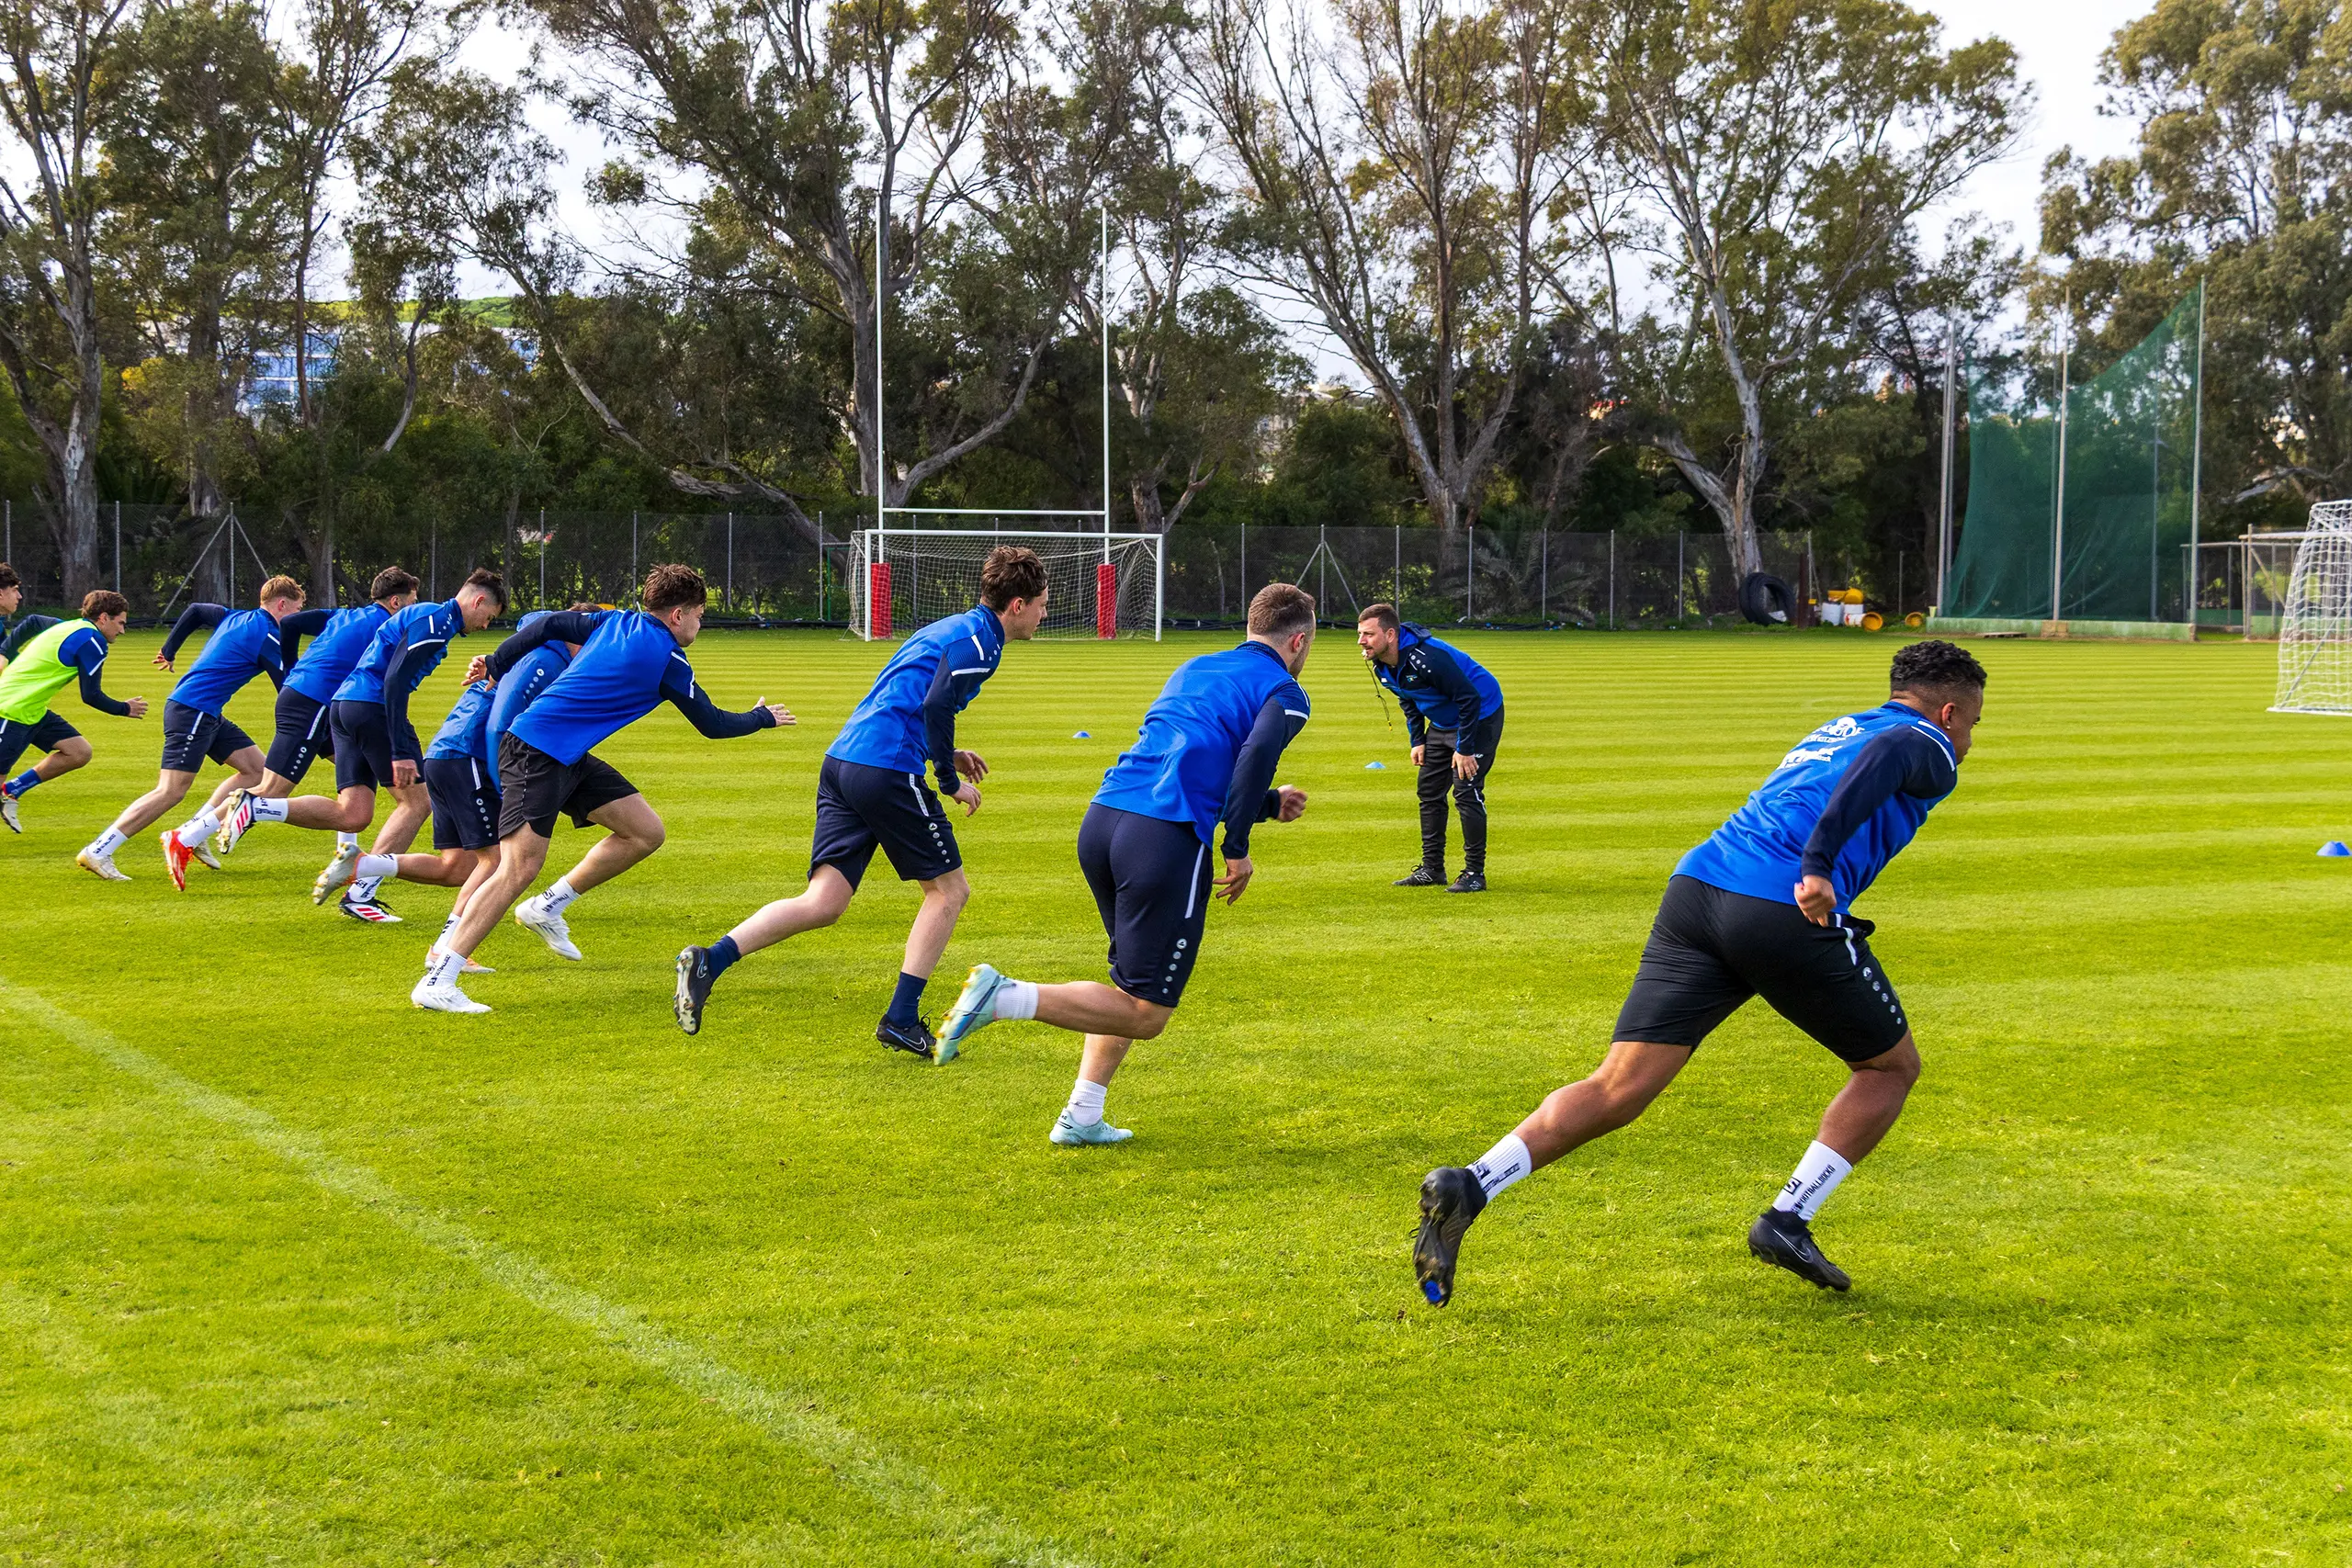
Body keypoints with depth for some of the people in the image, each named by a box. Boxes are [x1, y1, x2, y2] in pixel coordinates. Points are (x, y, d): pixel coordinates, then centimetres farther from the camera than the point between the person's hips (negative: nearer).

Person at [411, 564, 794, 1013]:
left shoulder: (615, 621, 12)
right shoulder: (667, 659, -10)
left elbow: (549, 626, 12)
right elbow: (712, 725, -1)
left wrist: (496, 666, 18)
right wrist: (762, 717, 17)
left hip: (570, 758, 10)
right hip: (535, 753, -10)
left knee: (646, 832, 6)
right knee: (520, 868, -16)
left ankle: (547, 907, 13)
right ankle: (437, 980, -18)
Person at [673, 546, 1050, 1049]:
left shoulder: (950, 629, 26)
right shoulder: (977, 639, -4)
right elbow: (936, 707, -17)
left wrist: (945, 755, 25)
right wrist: (951, 781, -6)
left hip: (843, 760, 9)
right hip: (888, 772, -9)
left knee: (823, 903, 1)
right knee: (948, 889, 6)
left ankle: (710, 961, -14)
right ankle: (901, 1020, 4)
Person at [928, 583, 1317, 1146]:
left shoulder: (1194, 670, 28)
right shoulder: (1284, 692, 6)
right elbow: (1255, 754, -14)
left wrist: (1270, 803, 44)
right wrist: (1238, 848, -7)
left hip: (1103, 820, 8)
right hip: (1168, 840, -8)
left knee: (1134, 983, 26)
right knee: (1145, 1015, 0)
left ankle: (1082, 1117, 20)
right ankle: (1006, 997, -16)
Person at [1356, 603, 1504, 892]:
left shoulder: (1427, 657, -34)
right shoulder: (1381, 666, -6)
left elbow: (1469, 698, -29)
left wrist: (1464, 748, -26)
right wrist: (1417, 740, 7)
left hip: (1481, 717, -9)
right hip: (1442, 724, 9)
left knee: (1466, 791, -14)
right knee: (1429, 791, 9)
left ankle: (1474, 873, -7)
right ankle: (1432, 869, 18)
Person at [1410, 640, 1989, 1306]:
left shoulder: (1832, 731, 33)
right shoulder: (1928, 746, 10)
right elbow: (1882, 759, -13)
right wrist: (1819, 865, -25)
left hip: (1697, 885, 6)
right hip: (1787, 914, -6)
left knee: (1618, 1088, 0)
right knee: (1892, 1067, 17)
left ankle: (1468, 1187, -18)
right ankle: (1788, 1220, 7)